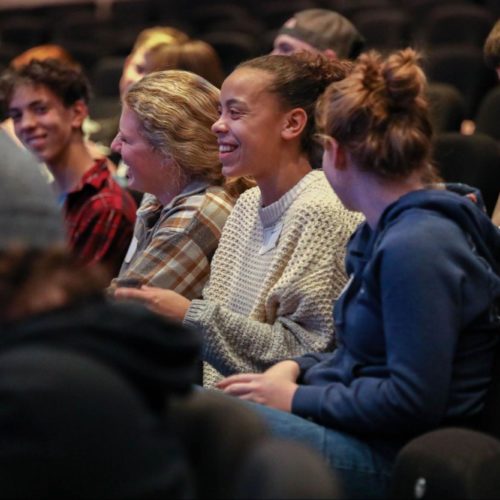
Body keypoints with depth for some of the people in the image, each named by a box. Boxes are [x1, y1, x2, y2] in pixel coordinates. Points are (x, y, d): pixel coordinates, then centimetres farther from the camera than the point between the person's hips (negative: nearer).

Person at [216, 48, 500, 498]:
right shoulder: (391, 227, 12)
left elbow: (413, 402, -23)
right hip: (361, 434, 10)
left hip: (388, 459, -10)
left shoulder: (415, 246, -20)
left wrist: (298, 399, -14)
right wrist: (298, 368, 3)